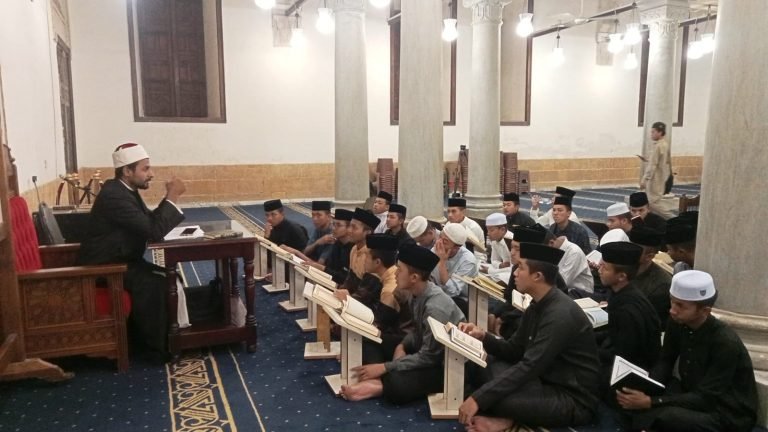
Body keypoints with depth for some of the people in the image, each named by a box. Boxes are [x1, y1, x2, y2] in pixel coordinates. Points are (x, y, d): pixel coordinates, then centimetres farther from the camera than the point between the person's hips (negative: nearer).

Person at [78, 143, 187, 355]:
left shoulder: (126, 190, 7)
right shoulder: (114, 195, -25)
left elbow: (150, 221, 10)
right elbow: (154, 231, -29)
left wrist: (169, 198, -4)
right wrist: (173, 197, -21)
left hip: (121, 260, 10)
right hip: (103, 268, -10)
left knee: (169, 276, 1)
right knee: (155, 283, -25)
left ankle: (145, 335, 12)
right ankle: (158, 344, -9)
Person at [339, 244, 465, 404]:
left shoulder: (435, 307, -28)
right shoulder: (418, 294, -3)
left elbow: (428, 357, -24)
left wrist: (385, 367, -22)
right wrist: (402, 345, -6)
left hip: (444, 365, -9)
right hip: (428, 353, 9)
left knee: (396, 386, -30)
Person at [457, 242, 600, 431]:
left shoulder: (560, 314, -25)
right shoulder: (537, 306, 6)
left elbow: (529, 367, -29)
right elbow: (514, 351, 11)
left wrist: (478, 398, -29)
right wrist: (483, 336, -8)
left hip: (574, 399, -10)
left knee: (494, 397, -31)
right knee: (479, 368, 0)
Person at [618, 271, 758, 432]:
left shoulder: (726, 343, -27)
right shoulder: (677, 323, -8)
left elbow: (705, 398, -26)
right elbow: (665, 362, 2)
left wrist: (650, 402, -32)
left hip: (729, 413, -6)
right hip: (693, 394, 7)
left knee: (664, 416, -33)